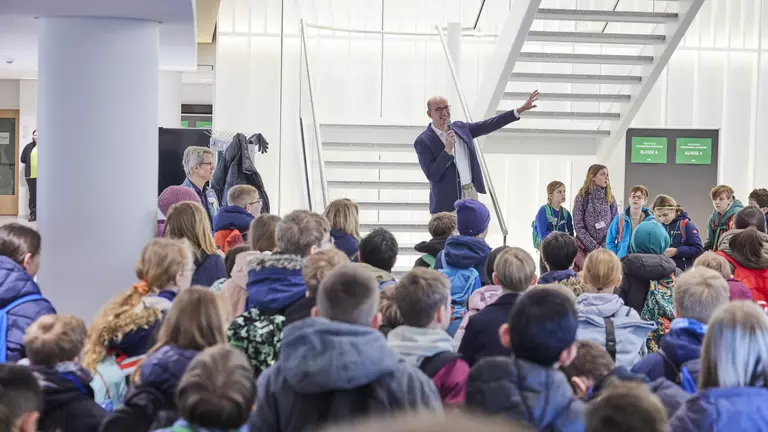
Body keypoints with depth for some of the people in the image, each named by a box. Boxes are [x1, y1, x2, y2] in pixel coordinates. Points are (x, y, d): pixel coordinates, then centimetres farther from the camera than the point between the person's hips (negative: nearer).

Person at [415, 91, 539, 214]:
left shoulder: (460, 127, 7)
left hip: (471, 193, 6)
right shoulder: (423, 141, -11)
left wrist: (520, 109, 6)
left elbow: (488, 125, 9)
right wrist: (447, 149, -26)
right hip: (447, 200, -6)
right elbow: (431, 175, -17)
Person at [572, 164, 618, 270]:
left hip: (606, 248, 2)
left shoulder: (610, 198, 9)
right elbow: (579, 226, -5)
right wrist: (595, 247, -11)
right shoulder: (582, 198, -1)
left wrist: (604, 246, -6)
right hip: (585, 248, -2)